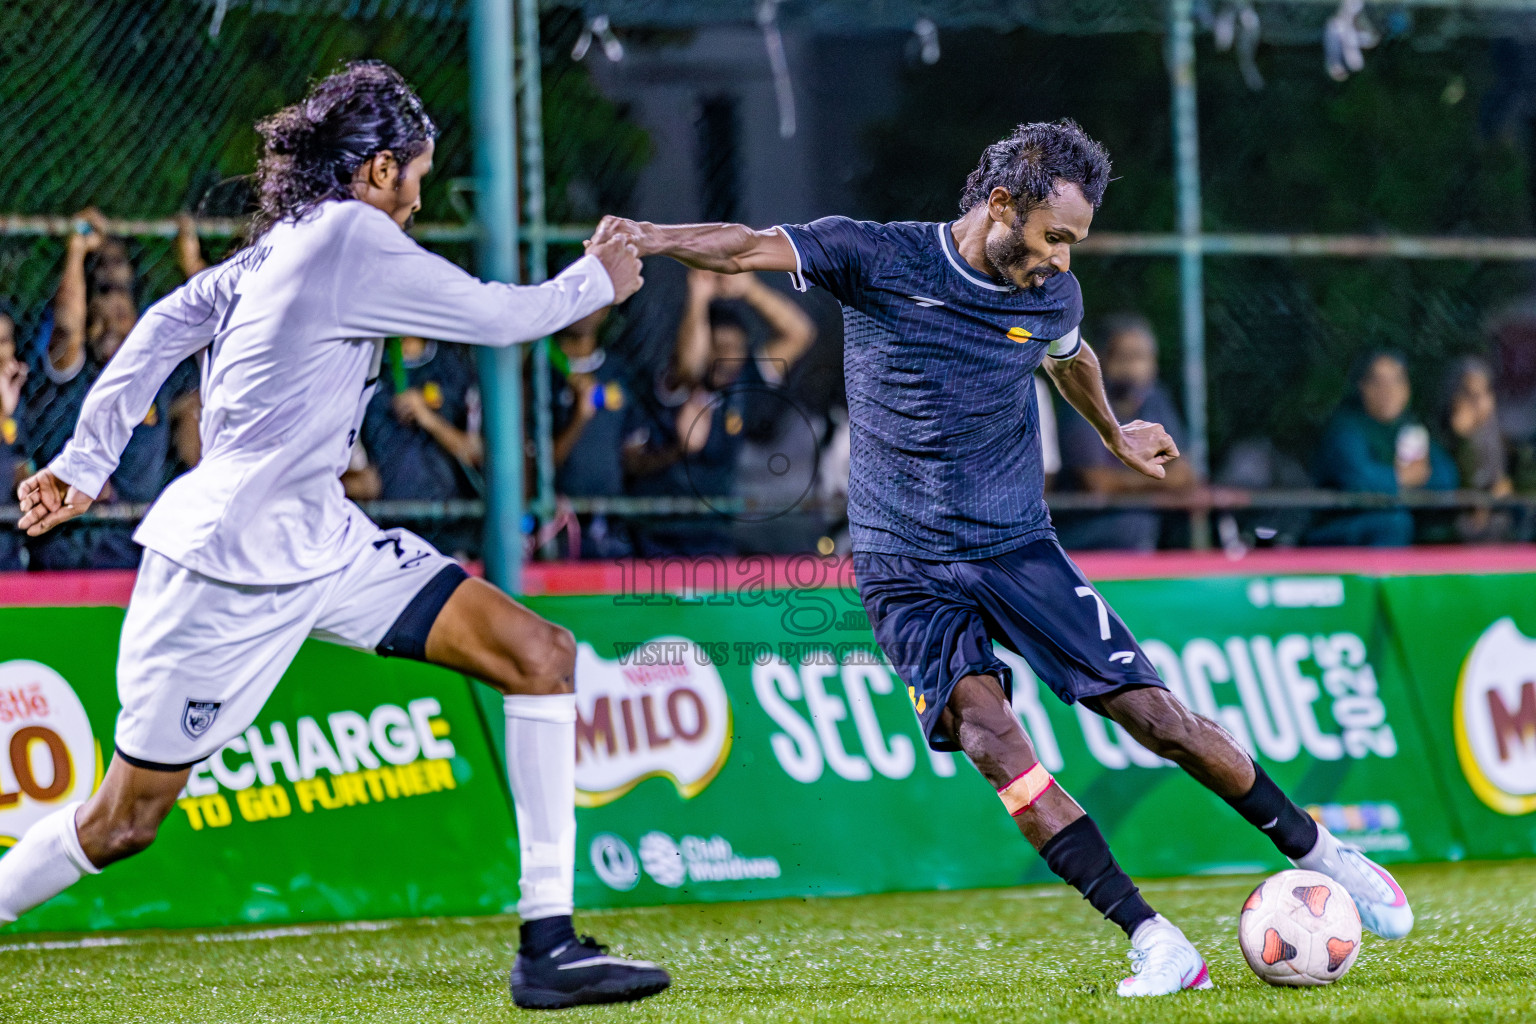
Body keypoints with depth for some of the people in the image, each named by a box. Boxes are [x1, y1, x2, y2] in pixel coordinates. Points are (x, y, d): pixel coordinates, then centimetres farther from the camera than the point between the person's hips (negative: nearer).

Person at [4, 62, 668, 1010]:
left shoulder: (285, 243, 11)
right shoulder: (351, 238, -15)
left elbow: (167, 324, 14)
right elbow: (500, 317, -7)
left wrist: (88, 459, 15)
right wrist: (595, 282, 11)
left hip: (322, 539, 9)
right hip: (231, 560, -9)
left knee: (541, 656, -4)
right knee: (124, 823, -1)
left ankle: (549, 942, -6)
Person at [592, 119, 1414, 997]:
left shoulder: (1053, 295, 3)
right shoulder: (878, 259, -9)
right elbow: (751, 248, -15)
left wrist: (1116, 434, 44)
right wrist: (652, 237, -33)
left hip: (1018, 546, 3)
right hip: (906, 568, -3)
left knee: (1154, 714, -4)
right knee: (986, 730, -24)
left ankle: (1324, 856, 17)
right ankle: (1155, 943, -24)